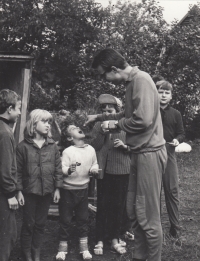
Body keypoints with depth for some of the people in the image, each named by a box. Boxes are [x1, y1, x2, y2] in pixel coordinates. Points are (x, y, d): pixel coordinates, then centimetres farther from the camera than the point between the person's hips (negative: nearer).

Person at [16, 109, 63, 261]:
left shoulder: (52, 146, 2)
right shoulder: (23, 146, -6)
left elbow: (58, 168, 5)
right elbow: (18, 170, -5)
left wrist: (57, 188, 2)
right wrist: (19, 191, -8)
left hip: (47, 191, 3)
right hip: (29, 191, -3)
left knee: (40, 224, 12)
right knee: (28, 224, 7)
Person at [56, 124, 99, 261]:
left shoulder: (91, 149, 0)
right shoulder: (67, 151, -14)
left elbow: (95, 163, 14)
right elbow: (62, 169, -18)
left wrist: (94, 169, -7)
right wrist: (69, 170, -38)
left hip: (83, 189, 4)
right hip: (68, 190, -4)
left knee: (83, 218, 13)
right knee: (66, 220, 5)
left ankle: (84, 248, 25)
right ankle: (63, 247, 20)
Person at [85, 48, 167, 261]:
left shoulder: (141, 80, -16)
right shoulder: (132, 82, 13)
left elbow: (143, 119, -25)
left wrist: (117, 124, -9)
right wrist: (99, 117, 26)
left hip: (150, 152, -10)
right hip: (139, 153, 10)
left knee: (148, 215, -1)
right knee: (134, 210, 16)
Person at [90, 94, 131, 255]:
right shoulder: (98, 126, 2)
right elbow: (94, 148, -4)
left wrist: (124, 146, -16)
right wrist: (102, 133, -16)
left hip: (122, 170, 0)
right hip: (104, 170, 0)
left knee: (118, 205, 8)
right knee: (102, 205, 4)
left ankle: (115, 239, 22)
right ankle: (100, 241, 14)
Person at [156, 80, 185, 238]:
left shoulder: (175, 114, 5)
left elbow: (181, 133, 11)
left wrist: (177, 140, -10)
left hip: (169, 155, 1)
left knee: (172, 190, 0)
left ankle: (175, 228, 9)